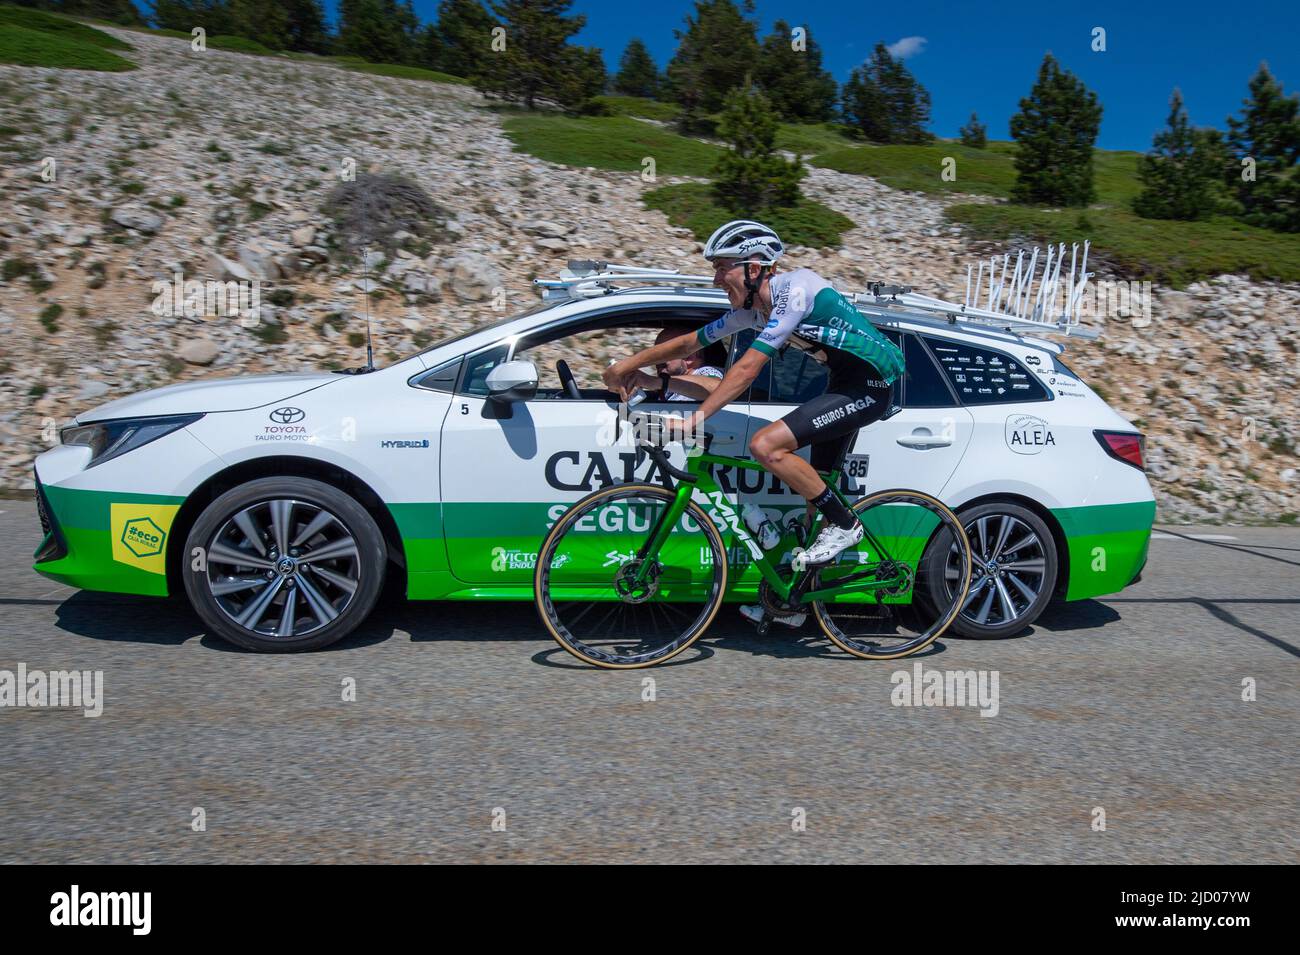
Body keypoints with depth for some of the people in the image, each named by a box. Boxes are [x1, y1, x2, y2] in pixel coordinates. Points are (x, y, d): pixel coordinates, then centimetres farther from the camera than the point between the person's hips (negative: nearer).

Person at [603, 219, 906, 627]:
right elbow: (690, 342, 14)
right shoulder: (753, 308, 5)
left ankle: (845, 523, -6)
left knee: (765, 445, -21)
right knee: (811, 490, 12)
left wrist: (695, 419, -29)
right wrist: (630, 362, 15)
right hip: (844, 385, 9)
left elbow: (747, 368, -28)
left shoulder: (795, 289, -21)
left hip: (870, 386, -9)